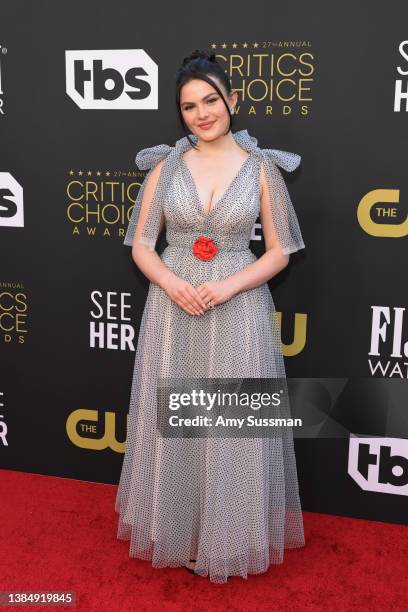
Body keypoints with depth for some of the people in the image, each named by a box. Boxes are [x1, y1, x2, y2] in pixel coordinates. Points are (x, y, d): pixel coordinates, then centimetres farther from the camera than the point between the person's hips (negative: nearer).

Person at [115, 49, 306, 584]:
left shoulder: (261, 167, 0)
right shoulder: (165, 165, 3)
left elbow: (279, 252, 1)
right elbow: (141, 244, 5)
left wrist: (228, 287, -15)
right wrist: (173, 284, -15)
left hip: (239, 308, -1)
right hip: (173, 305, 2)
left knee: (234, 426, 5)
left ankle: (230, 537, 27)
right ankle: (177, 528, 31)